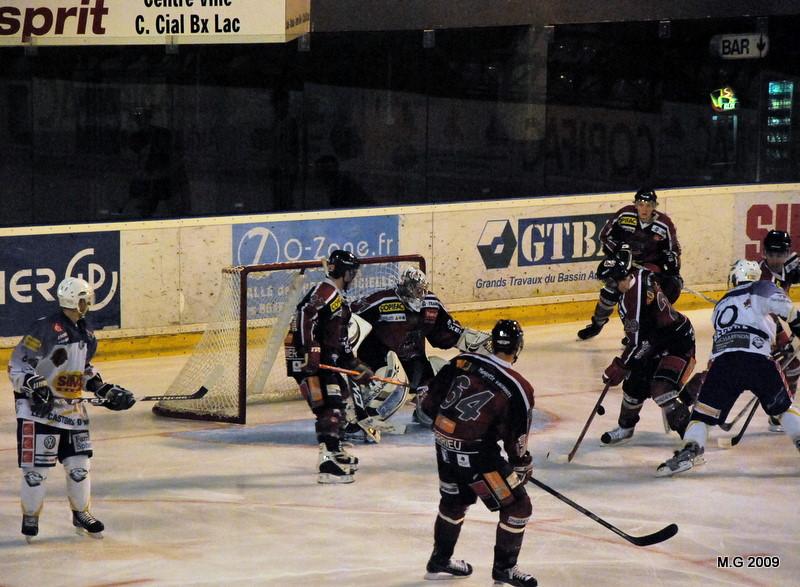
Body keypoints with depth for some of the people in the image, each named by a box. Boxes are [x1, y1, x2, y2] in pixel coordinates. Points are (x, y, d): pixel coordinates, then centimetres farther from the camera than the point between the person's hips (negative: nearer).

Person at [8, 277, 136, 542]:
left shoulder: (87, 335, 8)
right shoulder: (45, 329, -18)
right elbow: (17, 364, -16)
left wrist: (106, 389, 11)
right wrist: (34, 385, -29)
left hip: (72, 408, 7)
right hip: (39, 407, -7)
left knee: (79, 464, 10)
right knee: (36, 466, -4)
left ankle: (81, 514, 25)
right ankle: (30, 518, 11)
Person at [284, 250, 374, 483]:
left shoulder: (339, 300, 22)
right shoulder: (324, 291, -12)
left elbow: (340, 337, 28)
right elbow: (304, 316, -27)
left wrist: (355, 364, 25)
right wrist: (308, 350, -32)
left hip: (325, 358, 11)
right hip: (308, 359, -11)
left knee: (337, 401, 23)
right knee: (328, 407, -18)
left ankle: (335, 451, 38)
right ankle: (328, 463, -27)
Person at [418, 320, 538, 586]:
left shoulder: (464, 362, -2)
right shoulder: (518, 389, -14)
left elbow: (430, 401, 5)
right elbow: (515, 439, -8)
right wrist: (523, 464, 11)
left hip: (445, 444, 7)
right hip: (476, 455, -7)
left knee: (455, 499, 29)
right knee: (517, 505, 8)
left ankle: (440, 561, 42)